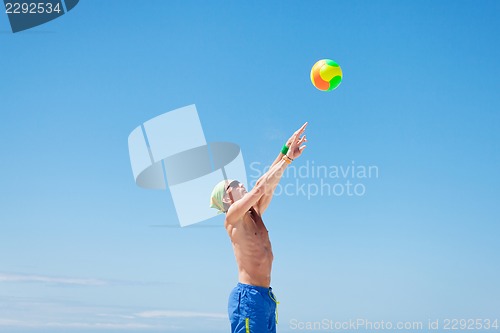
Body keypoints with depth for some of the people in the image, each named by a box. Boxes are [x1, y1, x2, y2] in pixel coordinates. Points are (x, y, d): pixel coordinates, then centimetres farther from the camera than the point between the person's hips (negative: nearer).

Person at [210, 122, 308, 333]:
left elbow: (270, 183, 14)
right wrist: (288, 158, -4)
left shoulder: (254, 215, 18)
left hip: (266, 296, 8)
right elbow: (260, 187, -10)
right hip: (248, 296, -8)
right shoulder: (232, 216, -4)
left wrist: (286, 150, 8)